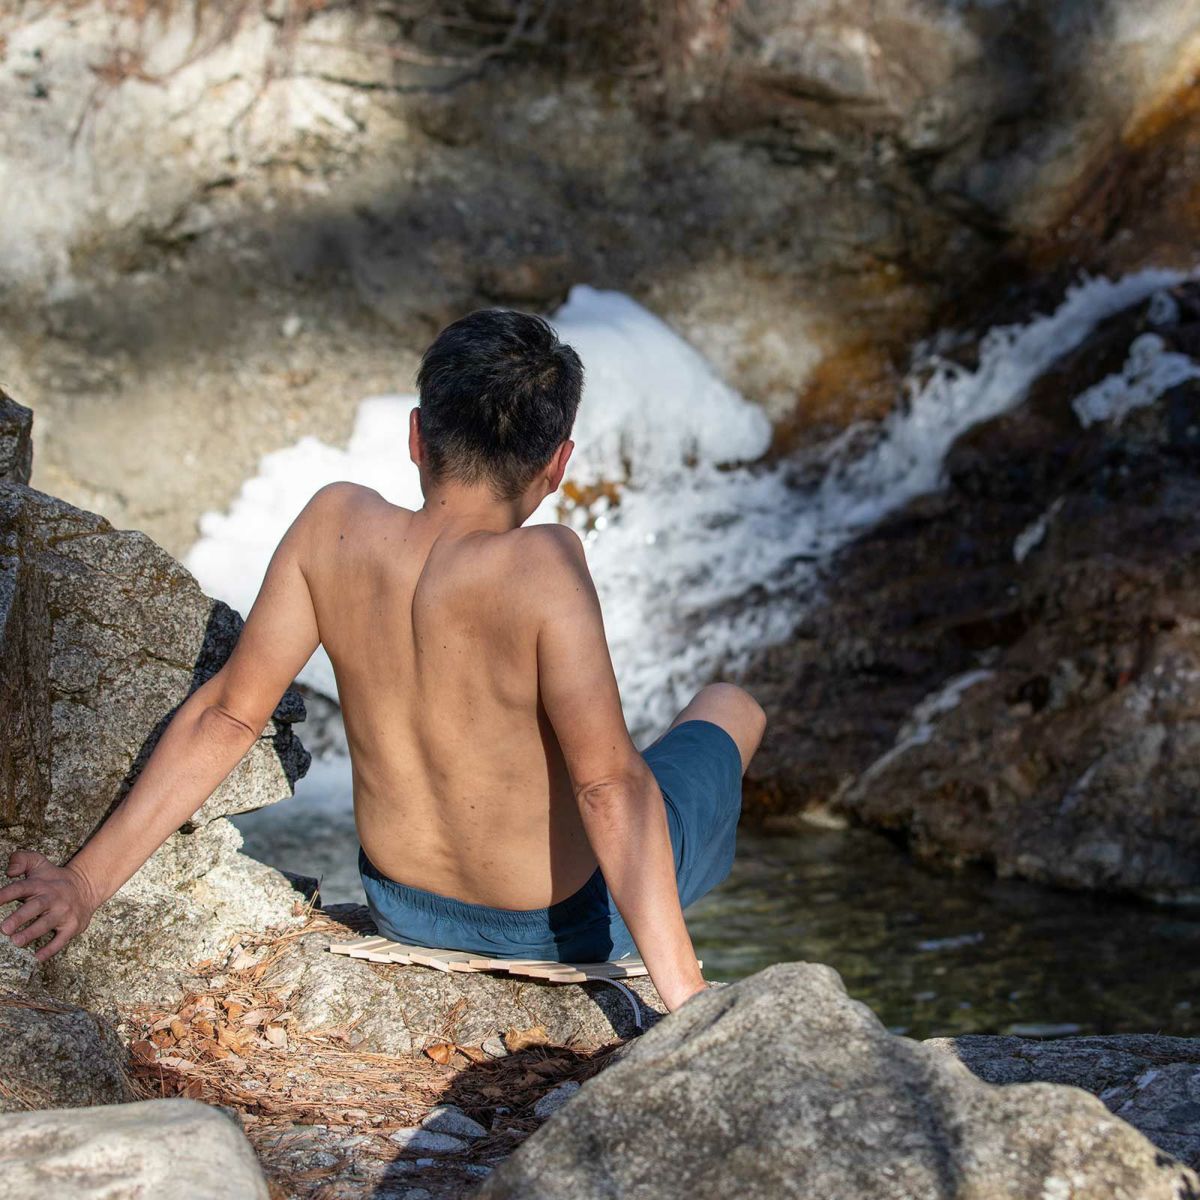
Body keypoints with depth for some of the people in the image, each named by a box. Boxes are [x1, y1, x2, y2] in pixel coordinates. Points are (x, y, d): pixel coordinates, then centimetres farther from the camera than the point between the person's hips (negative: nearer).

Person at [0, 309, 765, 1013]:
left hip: (401, 907, 5)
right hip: (563, 924, -4)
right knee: (731, 708, 24)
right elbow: (610, 786, -35)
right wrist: (687, 997, -32)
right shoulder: (543, 565, -33)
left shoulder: (335, 525, -18)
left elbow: (226, 716, -15)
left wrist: (88, 881, -7)